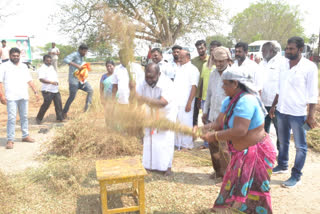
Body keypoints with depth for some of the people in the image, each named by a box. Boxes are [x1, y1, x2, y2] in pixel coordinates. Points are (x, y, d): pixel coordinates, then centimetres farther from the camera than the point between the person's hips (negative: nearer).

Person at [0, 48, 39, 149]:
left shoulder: (24, 66, 15)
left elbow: (29, 81, 16)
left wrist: (35, 92, 9)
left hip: (24, 96, 5)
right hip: (11, 97, -4)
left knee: (24, 117, 12)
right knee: (11, 118, -7)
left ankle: (25, 136, 23)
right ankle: (10, 140, -1)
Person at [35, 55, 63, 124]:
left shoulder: (51, 67, 16)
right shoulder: (42, 69, -11)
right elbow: (41, 79, -24)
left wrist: (57, 82, 12)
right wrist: (51, 82, -32)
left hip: (55, 90, 8)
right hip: (47, 91, -8)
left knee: (59, 104, 7)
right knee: (46, 105, -3)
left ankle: (60, 117, 18)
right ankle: (39, 118, 12)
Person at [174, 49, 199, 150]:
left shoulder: (192, 69, -4)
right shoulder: (179, 69, 18)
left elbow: (194, 87, -10)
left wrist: (189, 103, -16)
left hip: (185, 103, -7)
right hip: (176, 102, 7)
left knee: (185, 123, -2)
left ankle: (186, 145, 9)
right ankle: (177, 143, 22)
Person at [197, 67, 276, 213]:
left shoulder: (245, 101, -27)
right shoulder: (229, 101, 4)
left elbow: (239, 131, -33)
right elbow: (218, 123, 2)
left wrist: (214, 136, -24)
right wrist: (204, 129, -17)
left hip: (256, 153, -9)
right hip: (242, 152, 9)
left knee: (252, 194, 7)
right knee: (234, 189, 22)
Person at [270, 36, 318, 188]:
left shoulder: (309, 67, -12)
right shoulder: (284, 65, 5)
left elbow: (312, 94, -12)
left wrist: (311, 115, -15)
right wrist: (273, 106, 14)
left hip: (298, 113, -6)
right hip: (282, 111, 6)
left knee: (300, 146, 7)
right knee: (283, 142, 21)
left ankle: (296, 176, 17)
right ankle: (282, 165, 38)